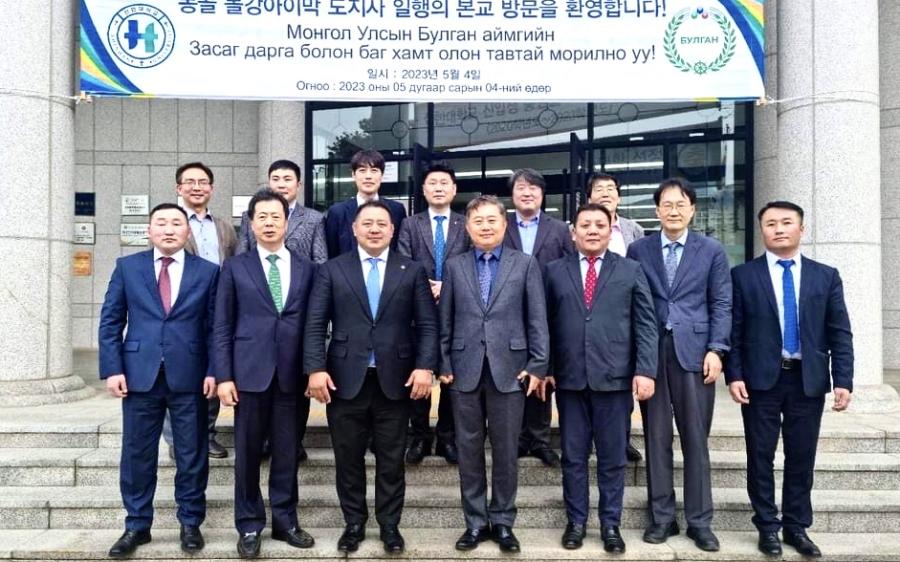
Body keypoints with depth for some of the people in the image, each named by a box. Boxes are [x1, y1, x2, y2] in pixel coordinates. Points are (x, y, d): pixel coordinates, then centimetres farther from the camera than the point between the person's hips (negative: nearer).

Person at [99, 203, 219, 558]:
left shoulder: (207, 271, 4)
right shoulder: (127, 267, 7)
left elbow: (215, 326, 3)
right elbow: (110, 322, 4)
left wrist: (213, 371, -6)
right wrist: (112, 369, -5)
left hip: (189, 377, -1)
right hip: (140, 375, 1)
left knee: (192, 456, 7)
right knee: (137, 455, 9)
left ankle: (190, 523, 22)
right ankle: (137, 525, 24)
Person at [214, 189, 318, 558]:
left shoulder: (306, 268, 8)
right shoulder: (235, 267, 4)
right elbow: (222, 327, 1)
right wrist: (224, 375, -6)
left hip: (292, 373, 1)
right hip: (250, 371, -1)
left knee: (287, 451, 9)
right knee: (248, 452, 6)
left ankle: (285, 521, 22)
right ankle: (249, 525, 19)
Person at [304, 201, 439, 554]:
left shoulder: (413, 271, 6)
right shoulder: (332, 270, 5)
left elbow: (428, 324, 1)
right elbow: (315, 324, 0)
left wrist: (425, 366, -11)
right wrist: (316, 368, -10)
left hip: (396, 380, 0)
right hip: (345, 379, 0)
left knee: (391, 460, 10)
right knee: (348, 459, 11)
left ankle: (390, 526, 25)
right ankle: (354, 524, 27)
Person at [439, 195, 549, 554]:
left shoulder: (526, 264, 4)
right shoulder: (454, 266, 8)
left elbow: (537, 319, 0)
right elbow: (445, 321, 7)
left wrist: (538, 365, -6)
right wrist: (444, 365, 2)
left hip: (510, 369, -1)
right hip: (465, 370, 2)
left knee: (506, 450, 6)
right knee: (469, 449, 8)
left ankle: (502, 521, 21)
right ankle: (475, 521, 21)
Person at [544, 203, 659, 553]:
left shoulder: (631, 271, 6)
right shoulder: (555, 271, 8)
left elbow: (646, 325, 1)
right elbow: (546, 324, 6)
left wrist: (645, 371, -8)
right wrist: (545, 368, 0)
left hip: (615, 377, -1)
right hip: (569, 378, 1)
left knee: (613, 457, 8)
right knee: (573, 456, 10)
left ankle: (610, 524, 22)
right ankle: (576, 521, 23)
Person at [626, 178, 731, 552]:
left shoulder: (712, 251, 7)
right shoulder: (638, 250, 8)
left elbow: (721, 304, 4)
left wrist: (715, 349, -6)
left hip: (694, 351, -1)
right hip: (650, 351, 1)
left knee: (695, 439, 4)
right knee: (656, 437, 6)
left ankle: (699, 521, 14)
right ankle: (661, 517, 16)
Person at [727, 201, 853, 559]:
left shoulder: (826, 276, 7)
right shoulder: (743, 276, 2)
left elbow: (840, 333, 4)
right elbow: (733, 331, -1)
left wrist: (843, 380, -4)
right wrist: (734, 375, -9)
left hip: (809, 380, 2)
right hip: (760, 380, -1)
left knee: (801, 457, 9)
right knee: (761, 456, 5)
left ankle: (797, 527, 23)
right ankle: (768, 527, 19)